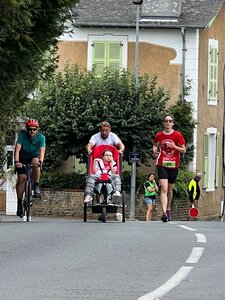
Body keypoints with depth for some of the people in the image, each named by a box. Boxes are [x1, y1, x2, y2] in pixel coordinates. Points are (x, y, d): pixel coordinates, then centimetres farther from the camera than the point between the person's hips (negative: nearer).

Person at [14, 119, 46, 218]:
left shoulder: (41, 137, -21)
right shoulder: (22, 135, -21)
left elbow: (42, 151, -34)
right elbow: (17, 149, -31)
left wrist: (40, 161, -53)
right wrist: (16, 161, -47)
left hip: (34, 157, 0)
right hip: (23, 159, 0)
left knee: (35, 161, -35)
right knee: (21, 178, -15)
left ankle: (36, 186, -24)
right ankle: (19, 203, -6)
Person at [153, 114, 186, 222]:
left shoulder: (177, 135, -2)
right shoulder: (159, 135, 3)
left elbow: (184, 150, -1)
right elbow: (155, 144, 24)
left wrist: (174, 146, -17)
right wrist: (155, 149, 1)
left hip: (173, 165, 1)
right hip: (162, 164, -1)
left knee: (170, 189, 12)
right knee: (164, 188, -16)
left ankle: (168, 209, 34)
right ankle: (164, 213, -25)